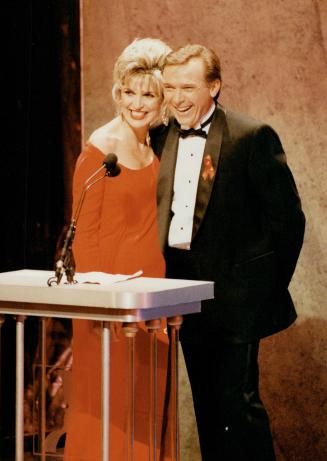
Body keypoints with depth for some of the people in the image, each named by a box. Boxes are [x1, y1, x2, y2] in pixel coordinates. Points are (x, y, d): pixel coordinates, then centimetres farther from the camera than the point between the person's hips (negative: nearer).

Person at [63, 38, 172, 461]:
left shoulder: (157, 145, 8)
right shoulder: (100, 148, -10)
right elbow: (83, 232, -11)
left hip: (151, 282, 7)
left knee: (148, 399, 13)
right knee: (108, 404, 0)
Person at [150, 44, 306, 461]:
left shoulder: (252, 137, -10)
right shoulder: (159, 138, 7)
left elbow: (288, 219, -8)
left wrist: (269, 284, -6)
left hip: (235, 297, -6)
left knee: (238, 403, -6)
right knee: (207, 406, 13)